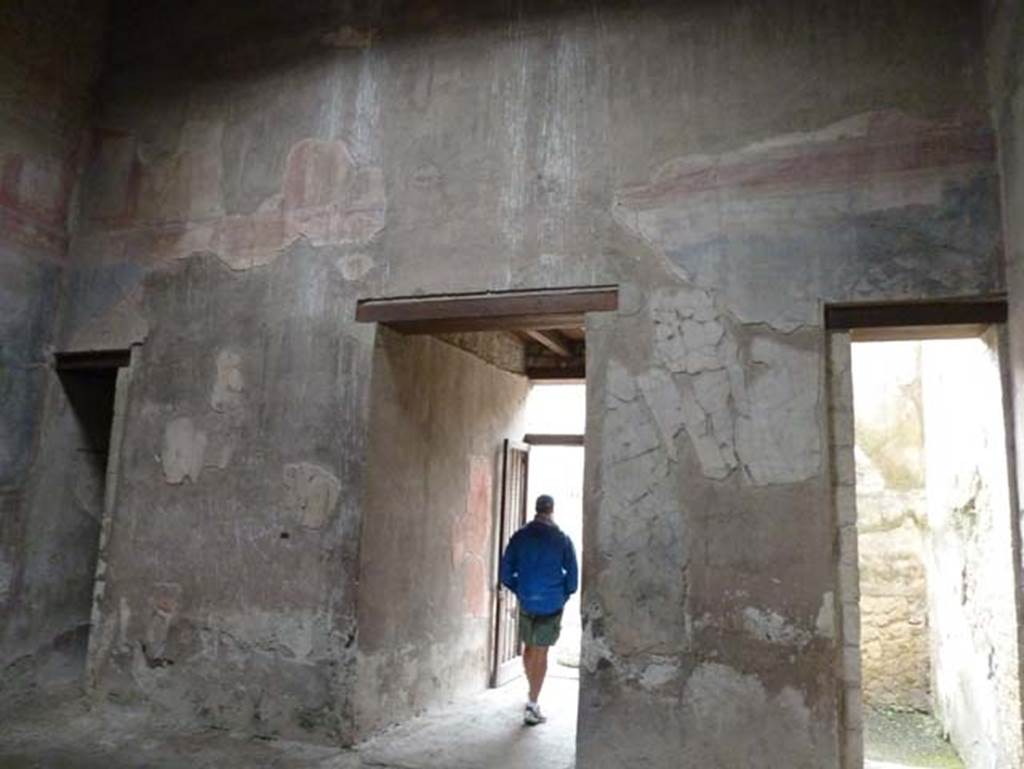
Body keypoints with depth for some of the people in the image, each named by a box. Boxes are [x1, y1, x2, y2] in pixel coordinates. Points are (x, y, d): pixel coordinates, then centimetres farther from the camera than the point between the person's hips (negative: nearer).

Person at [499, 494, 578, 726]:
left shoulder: (520, 537, -2)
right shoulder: (562, 540, -8)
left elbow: (506, 573, 0)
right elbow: (572, 574, -4)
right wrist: (564, 596, 10)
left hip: (526, 602, 2)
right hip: (551, 604, -2)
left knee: (529, 649, 19)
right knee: (541, 654, 3)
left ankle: (533, 694, 36)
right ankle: (532, 706, 2)